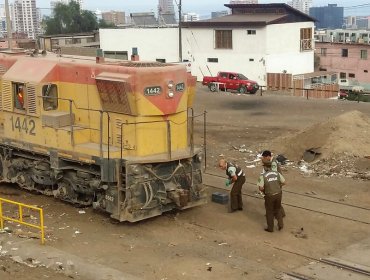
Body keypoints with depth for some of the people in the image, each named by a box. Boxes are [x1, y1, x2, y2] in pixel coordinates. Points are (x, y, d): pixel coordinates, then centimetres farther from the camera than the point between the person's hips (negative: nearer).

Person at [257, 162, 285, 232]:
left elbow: (261, 188, -17)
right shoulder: (277, 173, -3)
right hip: (278, 194, 3)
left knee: (269, 212, 15)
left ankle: (270, 228, 26)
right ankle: (280, 224, 20)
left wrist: (263, 191, 5)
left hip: (269, 196, -3)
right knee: (277, 209, 26)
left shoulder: (263, 176, -14)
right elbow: (283, 182, 5)